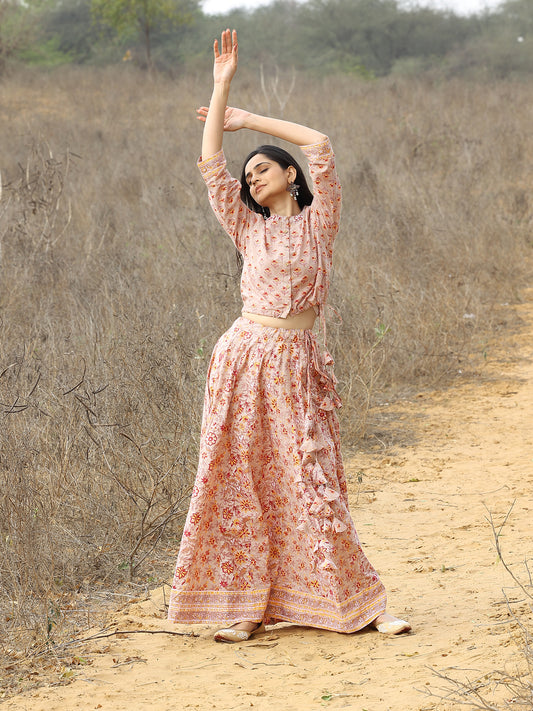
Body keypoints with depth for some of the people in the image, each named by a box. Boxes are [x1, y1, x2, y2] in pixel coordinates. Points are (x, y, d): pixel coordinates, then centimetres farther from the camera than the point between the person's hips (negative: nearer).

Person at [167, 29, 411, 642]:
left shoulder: (317, 221, 7)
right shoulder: (249, 230, 13)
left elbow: (320, 145, -2)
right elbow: (211, 165, 7)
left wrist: (249, 120, 5)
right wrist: (222, 85, 7)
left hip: (294, 366, -3)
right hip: (243, 358, 3)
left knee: (309, 486, -4)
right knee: (239, 484, 1)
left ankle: (359, 605, 5)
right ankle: (247, 606, 9)